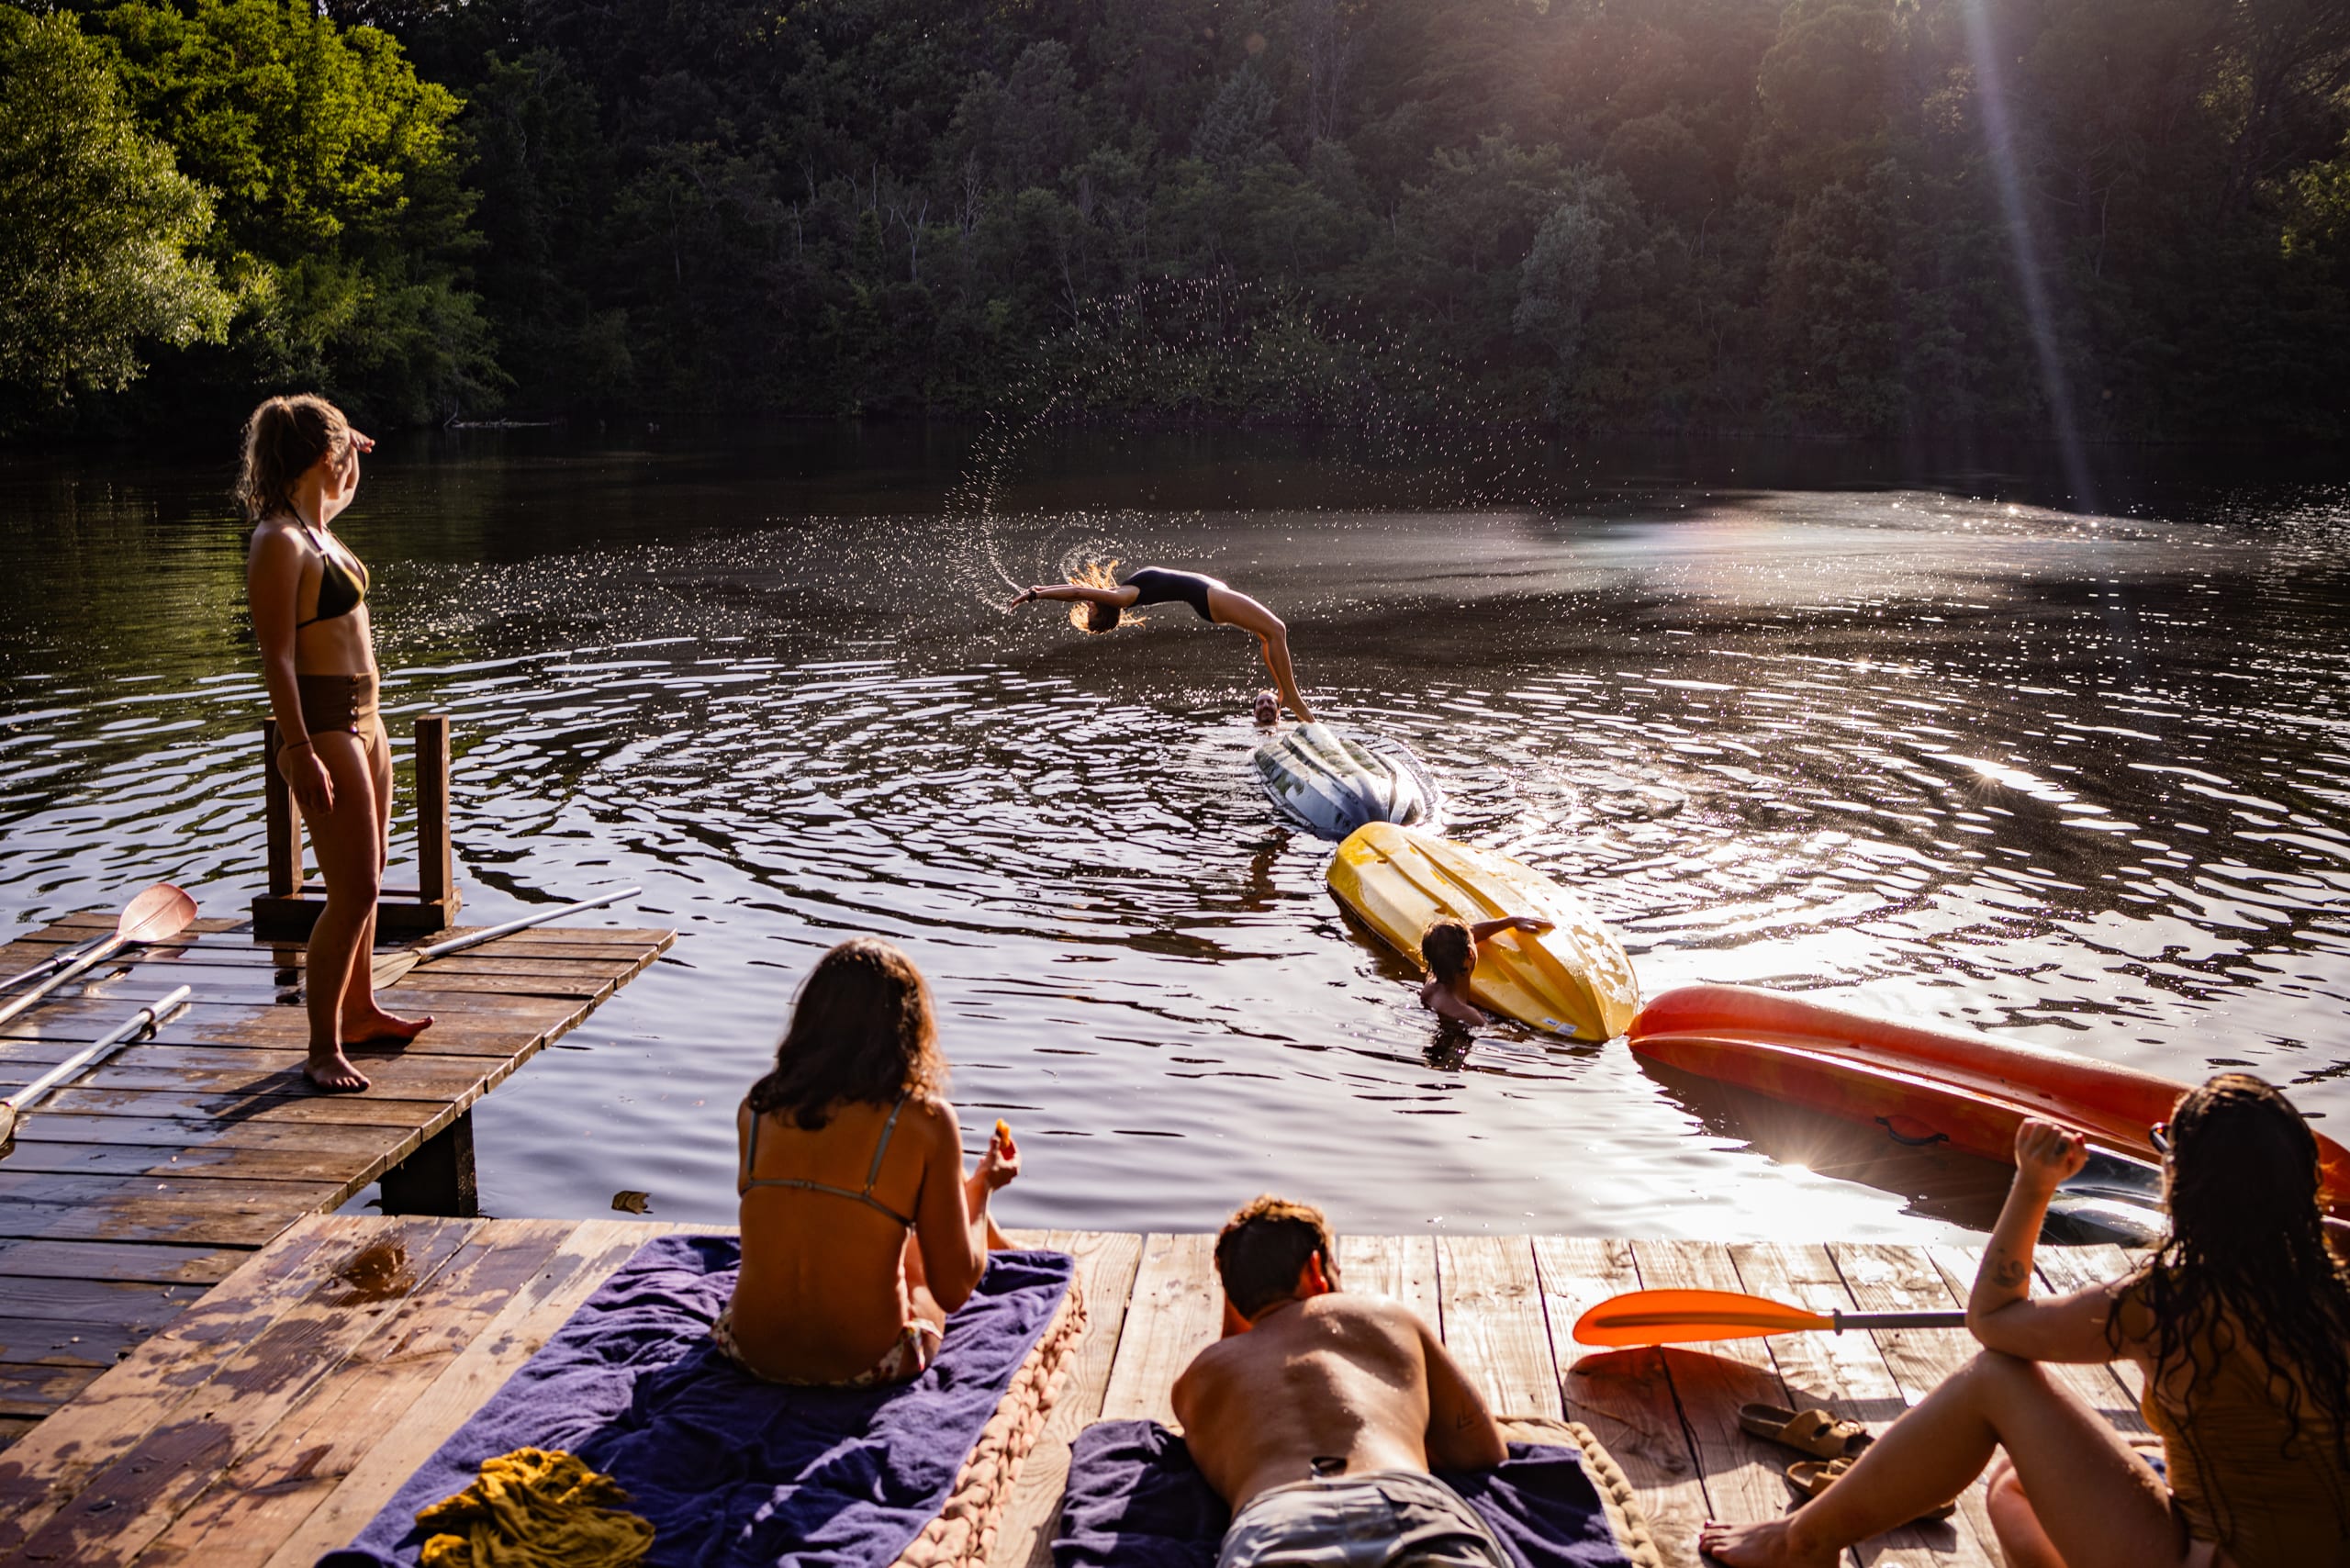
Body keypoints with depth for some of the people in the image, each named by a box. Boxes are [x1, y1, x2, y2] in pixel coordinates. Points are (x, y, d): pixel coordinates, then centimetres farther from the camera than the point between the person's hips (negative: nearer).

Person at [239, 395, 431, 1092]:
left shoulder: (314, 524, 10)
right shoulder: (279, 544, -18)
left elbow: (342, 496, 38)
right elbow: (276, 657, -23)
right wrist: (299, 753, -25)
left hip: (362, 717, 11)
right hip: (323, 725, -11)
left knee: (366, 879, 20)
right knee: (354, 892, -10)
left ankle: (359, 1010, 36)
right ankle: (323, 1049, -2)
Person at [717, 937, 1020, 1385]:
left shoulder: (756, 1107, -3)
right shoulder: (925, 1120, -15)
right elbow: (954, 1291, -10)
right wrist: (981, 1185, 8)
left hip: (752, 1352, 4)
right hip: (866, 1364, -4)